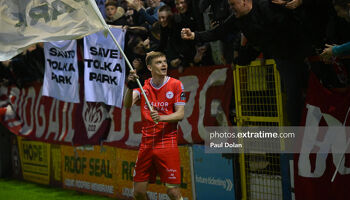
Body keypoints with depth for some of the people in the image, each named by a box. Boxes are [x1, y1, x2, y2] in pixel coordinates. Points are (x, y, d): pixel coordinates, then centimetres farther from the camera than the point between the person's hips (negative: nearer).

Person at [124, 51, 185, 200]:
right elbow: (127, 105, -8)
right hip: (146, 145, 3)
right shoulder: (143, 85, 7)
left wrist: (161, 118, -23)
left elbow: (180, 114, -6)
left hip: (167, 145, -3)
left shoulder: (175, 84, -1)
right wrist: (130, 87, -26)